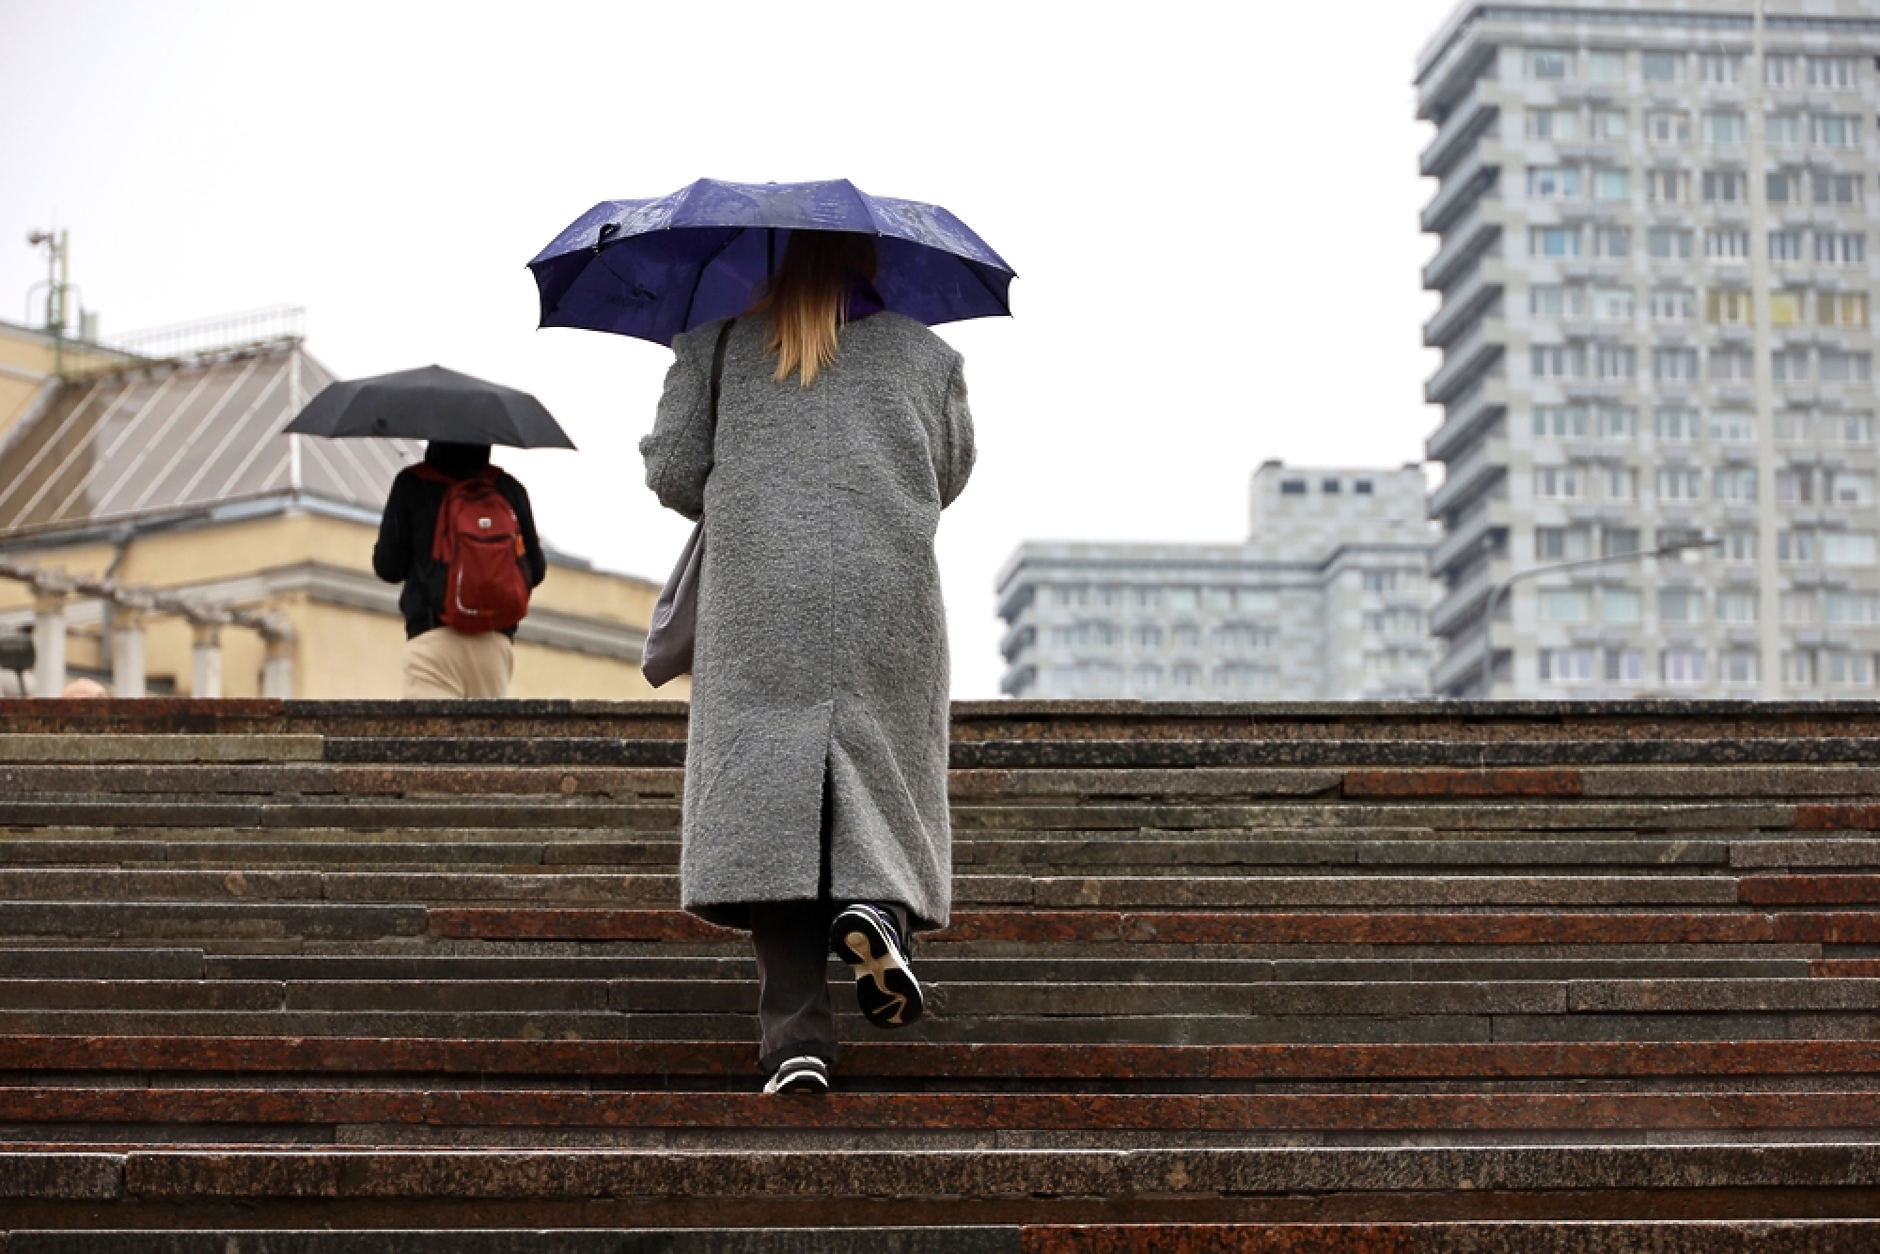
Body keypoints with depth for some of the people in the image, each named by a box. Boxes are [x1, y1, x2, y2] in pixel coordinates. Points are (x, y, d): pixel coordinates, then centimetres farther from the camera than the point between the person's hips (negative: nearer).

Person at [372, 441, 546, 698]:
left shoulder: (411, 484, 2)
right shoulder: (508, 488, 8)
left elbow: (387, 568, 4)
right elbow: (535, 570, 13)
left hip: (432, 636, -3)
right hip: (496, 639, 3)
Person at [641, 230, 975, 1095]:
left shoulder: (718, 347, 11)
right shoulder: (926, 355, 13)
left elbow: (672, 470, 9)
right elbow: (950, 477, 23)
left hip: (759, 600, 0)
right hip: (888, 597, 1)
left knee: (766, 796, -3)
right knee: (883, 772, 13)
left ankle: (796, 1038, -13)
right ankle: (876, 904, -21)